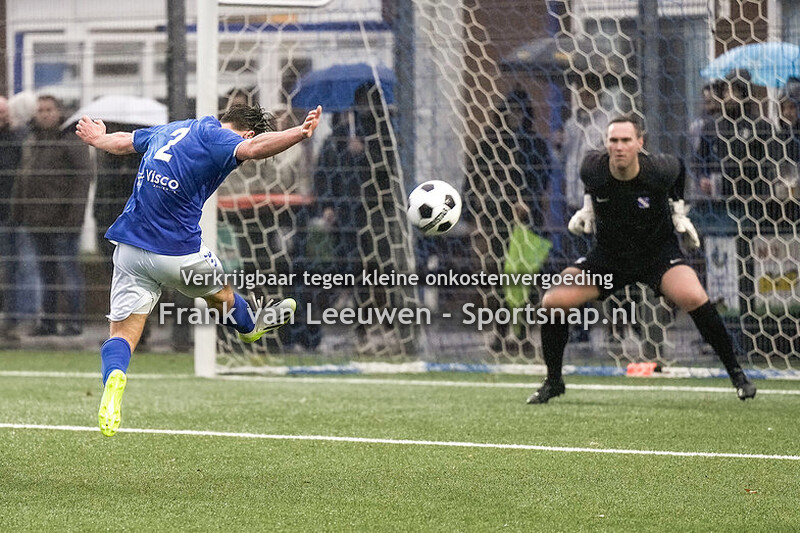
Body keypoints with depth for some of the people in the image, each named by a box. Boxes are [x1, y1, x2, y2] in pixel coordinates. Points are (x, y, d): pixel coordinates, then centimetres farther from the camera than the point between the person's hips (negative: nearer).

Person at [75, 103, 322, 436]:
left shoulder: (169, 131, 16)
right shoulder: (212, 136, -8)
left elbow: (123, 142, 34)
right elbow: (253, 148, -30)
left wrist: (98, 139, 56)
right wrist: (301, 133, -40)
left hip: (129, 248, 5)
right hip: (178, 253, -5)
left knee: (123, 333, -2)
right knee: (219, 295, 27)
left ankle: (113, 376, -31)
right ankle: (250, 326, 55)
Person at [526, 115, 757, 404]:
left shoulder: (658, 171, -24)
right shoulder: (593, 167, -19)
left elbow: (678, 167, 3)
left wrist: (678, 209, 3)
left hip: (659, 251, -2)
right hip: (608, 254, 2)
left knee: (694, 298, -28)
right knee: (553, 302, -12)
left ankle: (737, 374, -9)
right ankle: (553, 382, 10)